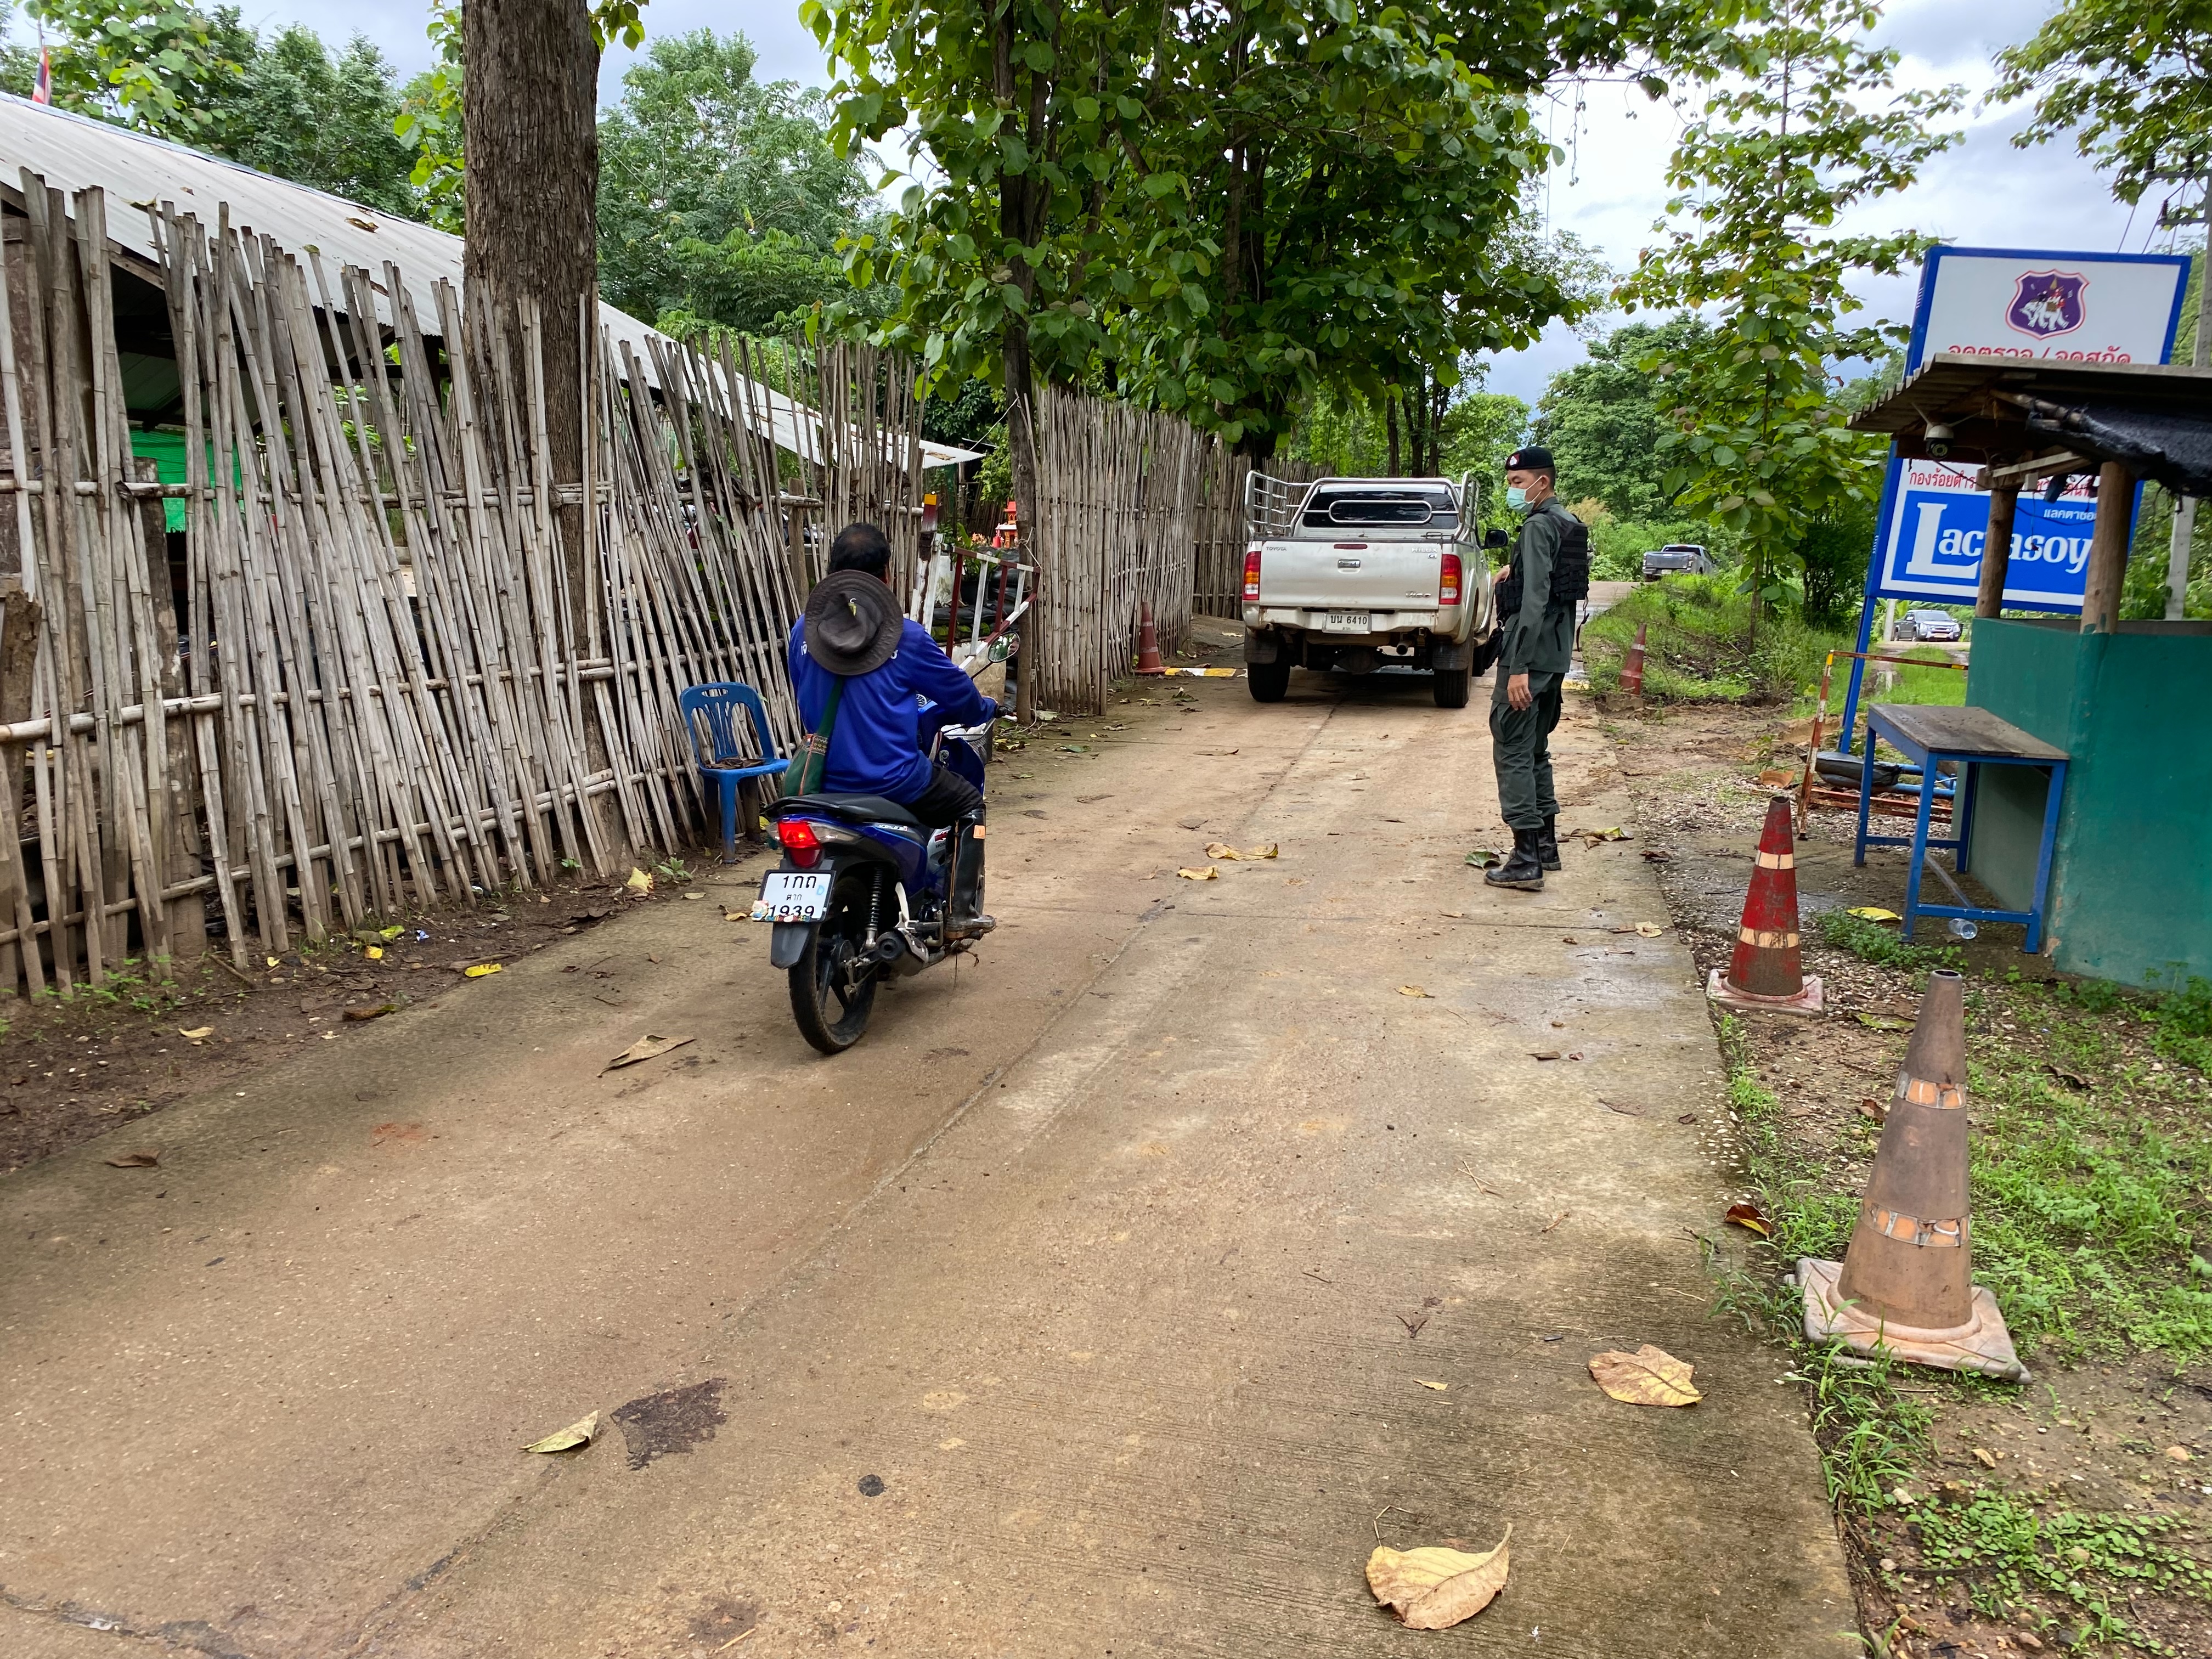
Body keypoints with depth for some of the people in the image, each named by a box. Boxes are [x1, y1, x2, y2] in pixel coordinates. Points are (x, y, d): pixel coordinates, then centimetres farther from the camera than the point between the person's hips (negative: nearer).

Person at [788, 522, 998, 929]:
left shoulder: (804, 631, 0)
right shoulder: (905, 636, -13)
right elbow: (957, 692, 0)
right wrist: (986, 710, 23)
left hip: (827, 783, 5)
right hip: (893, 782, -4)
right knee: (970, 804, 21)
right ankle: (963, 910, 12)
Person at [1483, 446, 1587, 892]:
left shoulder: (1539, 526, -15)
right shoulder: (1570, 525, 15)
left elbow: (1535, 599, -23)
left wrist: (1520, 668, -26)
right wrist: (1515, 572, 11)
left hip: (1531, 654, -10)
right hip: (1555, 655, 10)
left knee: (1512, 750, -8)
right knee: (1535, 749, 18)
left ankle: (1526, 862, -10)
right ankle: (1546, 846, 25)